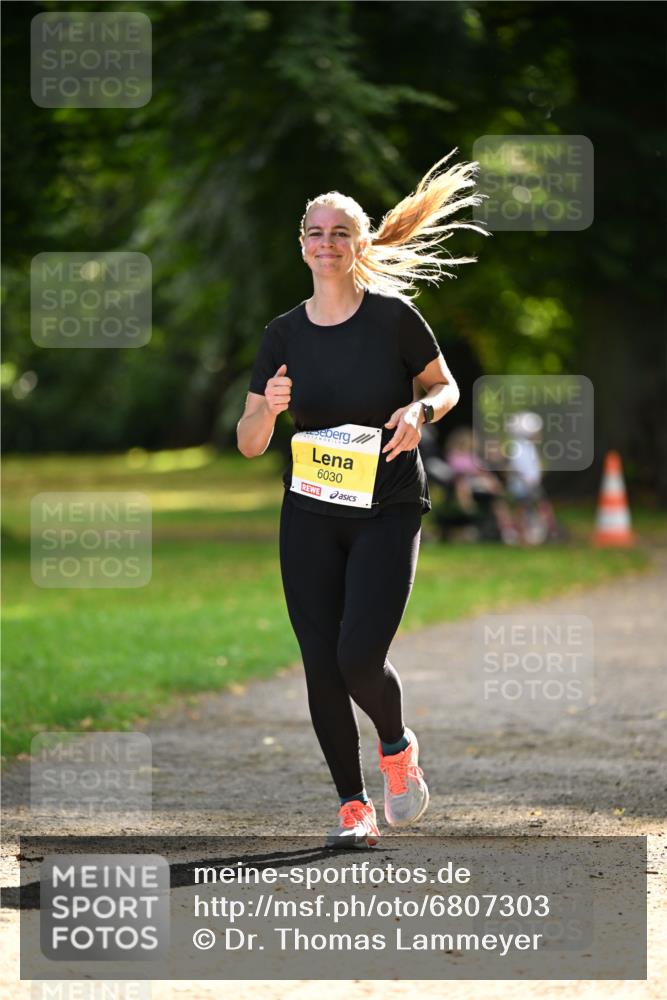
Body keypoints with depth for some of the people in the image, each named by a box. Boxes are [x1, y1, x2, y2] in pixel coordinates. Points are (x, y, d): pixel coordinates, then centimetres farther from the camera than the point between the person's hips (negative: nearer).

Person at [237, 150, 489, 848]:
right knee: (322, 667, -1)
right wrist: (269, 408, -16)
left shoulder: (394, 317, -6)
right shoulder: (284, 336, 3)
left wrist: (420, 410, -15)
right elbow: (248, 445, 6)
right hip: (310, 515, 3)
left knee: (359, 656, -16)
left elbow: (446, 386, 8)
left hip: (388, 512, -3)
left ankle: (397, 749, 17)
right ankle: (354, 808, 12)